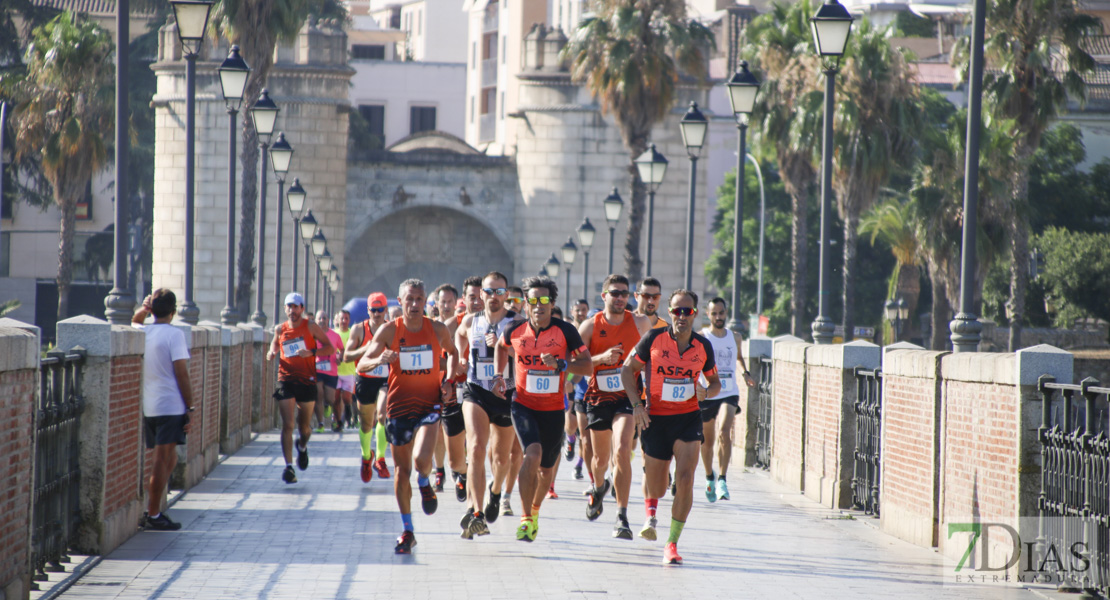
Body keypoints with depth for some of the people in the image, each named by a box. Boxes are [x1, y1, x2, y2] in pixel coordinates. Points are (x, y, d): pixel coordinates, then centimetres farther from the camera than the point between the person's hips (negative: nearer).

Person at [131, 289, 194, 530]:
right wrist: (190, 407, -8)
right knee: (162, 460, -4)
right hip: (170, 406, -7)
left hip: (147, 407, 7)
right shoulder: (174, 334, -10)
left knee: (168, 459, 18)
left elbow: (134, 322, 35)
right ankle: (153, 515, -3)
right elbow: (182, 374, -13)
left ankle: (153, 510, 20)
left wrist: (143, 309, 14)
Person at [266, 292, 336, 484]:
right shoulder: (280, 329, 7)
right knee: (287, 425, -11)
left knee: (305, 426, 10)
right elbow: (275, 346, 22)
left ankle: (302, 447, 44)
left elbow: (330, 348, -1)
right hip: (286, 380, 1)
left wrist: (311, 352, -18)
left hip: (307, 380, -1)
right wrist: (271, 354, -2)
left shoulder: (310, 327, 0)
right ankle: (288, 466, -14)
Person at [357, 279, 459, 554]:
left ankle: (425, 483, 14)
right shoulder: (389, 331, -5)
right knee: (402, 471, 5)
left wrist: (448, 379, 3)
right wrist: (379, 360, -26)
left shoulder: (438, 330, -2)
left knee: (421, 458, -24)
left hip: (429, 403, -1)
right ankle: (407, 532, 18)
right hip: (399, 404, 1)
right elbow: (361, 365, -4)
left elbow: (453, 352, 19)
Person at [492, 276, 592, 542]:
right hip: (523, 404, -1)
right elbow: (501, 347, 20)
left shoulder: (565, 331, -9)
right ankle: (526, 519, -15)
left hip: (553, 408, 1)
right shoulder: (515, 330, -4)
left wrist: (561, 364, -24)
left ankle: (535, 510, 42)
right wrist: (499, 375, 9)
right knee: (532, 453, -24)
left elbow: (587, 365, -8)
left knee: (547, 468, 12)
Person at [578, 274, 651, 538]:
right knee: (601, 458, 14)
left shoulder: (639, 323, -1)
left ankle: (622, 517, -19)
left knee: (622, 451, -22)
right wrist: (601, 358, -21)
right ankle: (599, 487, 51)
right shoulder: (590, 326, -3)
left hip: (628, 397, -1)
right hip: (598, 397, 1)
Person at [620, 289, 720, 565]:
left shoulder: (703, 346, -2)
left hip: (688, 418, 1)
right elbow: (628, 368, 1)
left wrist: (706, 392, -11)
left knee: (685, 479, -17)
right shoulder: (653, 339, -9)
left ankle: (672, 543, -7)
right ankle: (650, 511, 49)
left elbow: (715, 382, 12)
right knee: (656, 487, 9)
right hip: (655, 418, -1)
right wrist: (636, 404, -9)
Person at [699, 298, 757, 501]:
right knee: (707, 441, 10)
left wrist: (745, 373, 12)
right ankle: (709, 477, 36)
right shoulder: (701, 337, -3)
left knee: (724, 431, -23)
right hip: (706, 395, -1)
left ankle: (722, 480, -22)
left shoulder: (735, 338, 9)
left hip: (729, 394, 1)